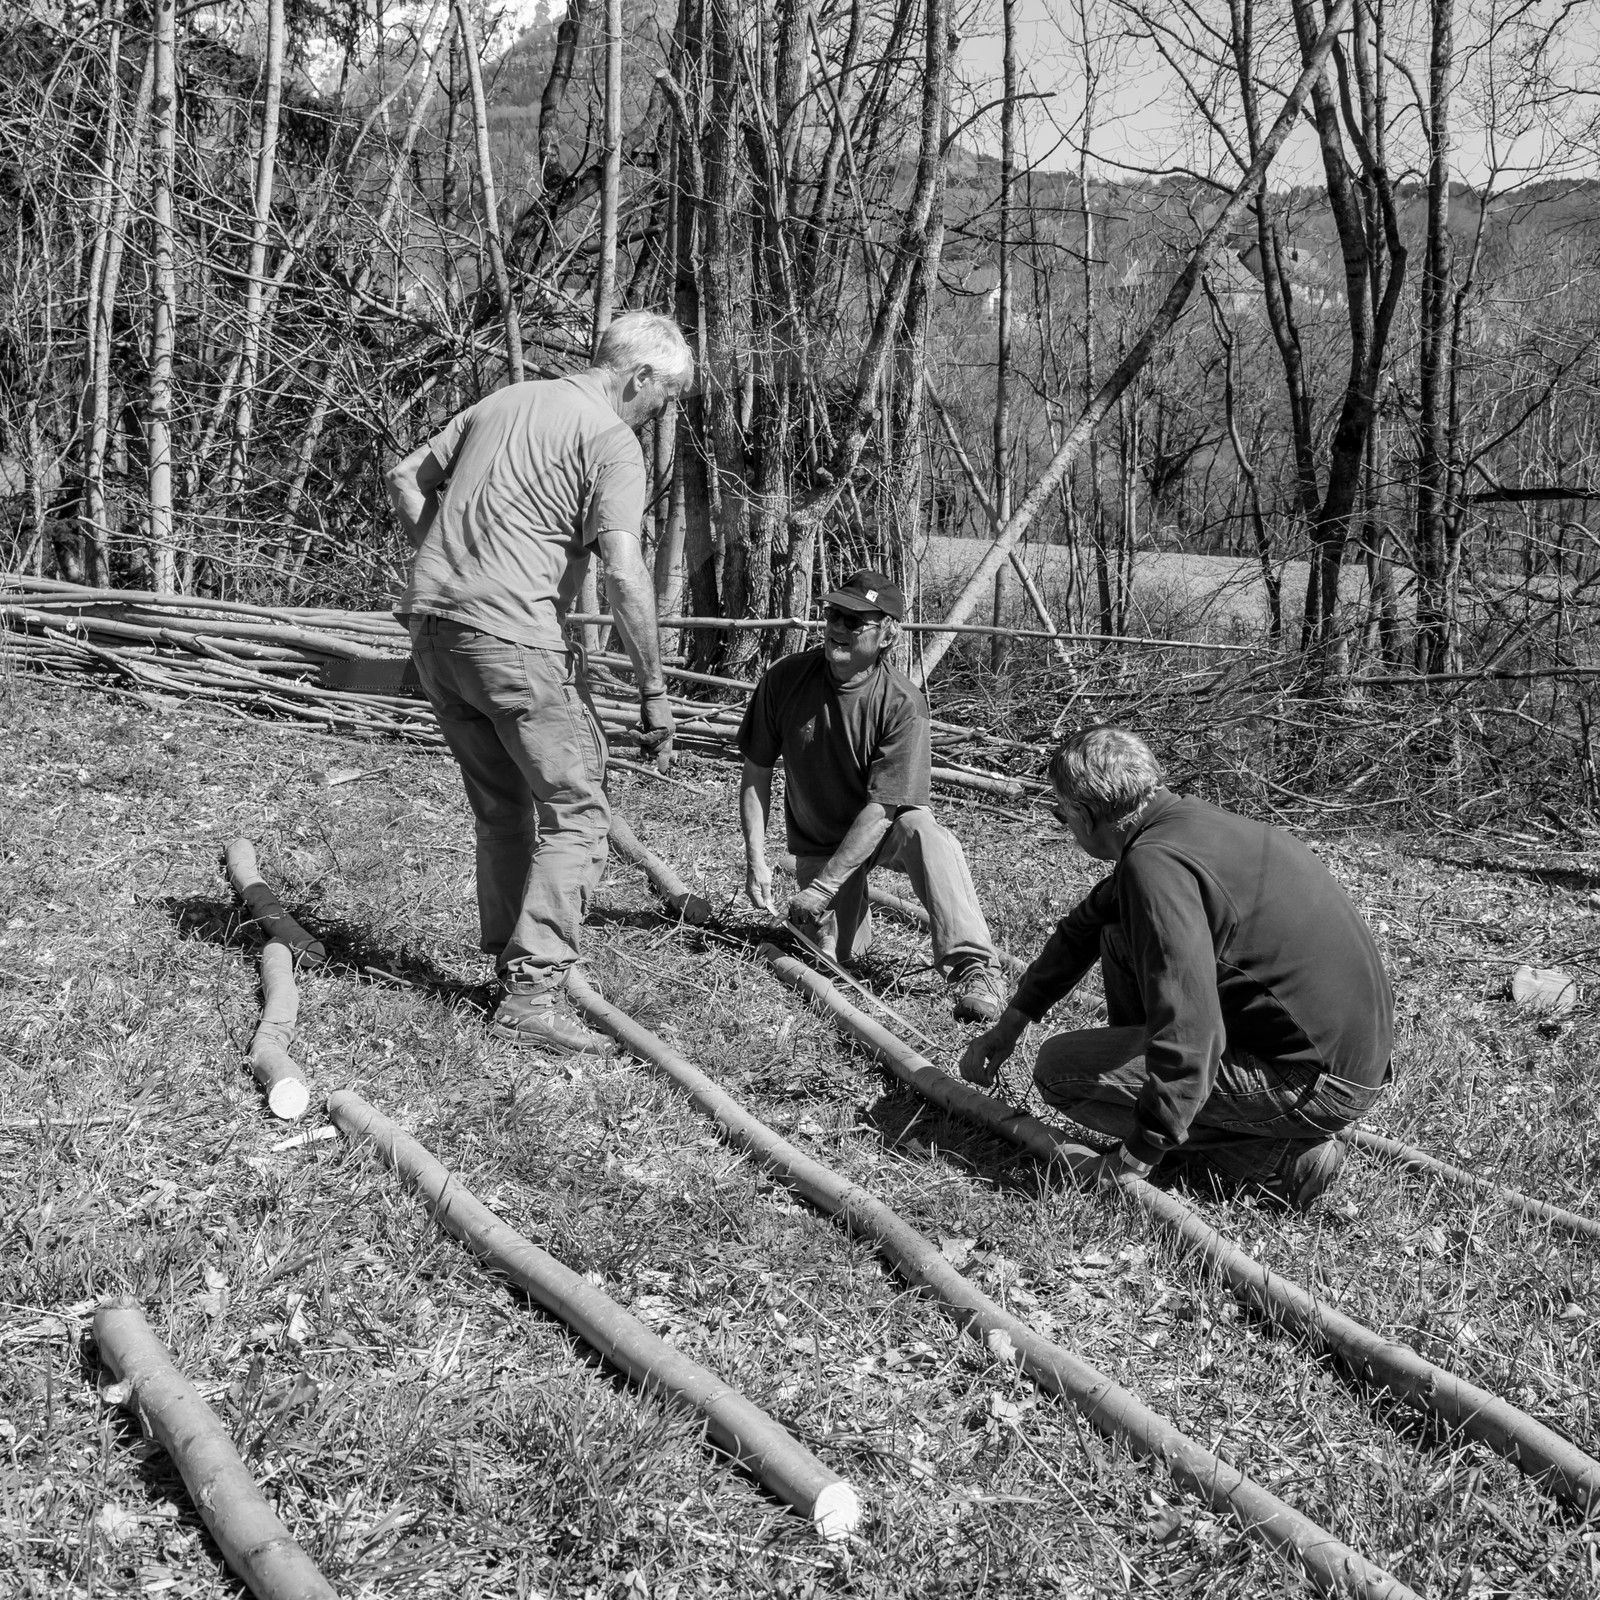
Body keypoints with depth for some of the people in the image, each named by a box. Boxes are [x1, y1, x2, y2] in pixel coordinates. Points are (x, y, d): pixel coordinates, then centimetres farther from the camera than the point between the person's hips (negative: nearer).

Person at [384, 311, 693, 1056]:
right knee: (576, 814, -2)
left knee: (501, 810, 18)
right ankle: (533, 990, -7)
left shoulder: (503, 401, 18)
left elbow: (404, 477, 22)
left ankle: (511, 964, 24)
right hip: (514, 638, -8)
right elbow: (624, 574, -16)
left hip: (433, 624, 8)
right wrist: (653, 691, -11)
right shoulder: (611, 442, -6)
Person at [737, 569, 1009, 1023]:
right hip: (818, 841, 3)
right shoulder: (783, 679, -14)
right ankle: (855, 908, 25)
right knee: (833, 952, -12)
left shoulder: (902, 704, -24)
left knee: (924, 834, -37)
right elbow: (756, 775, -5)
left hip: (886, 828, -3)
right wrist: (756, 860, -13)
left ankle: (974, 969, -36)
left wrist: (822, 887, -27)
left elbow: (882, 806, -25)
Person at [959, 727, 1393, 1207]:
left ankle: (1279, 1161, -4)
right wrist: (1011, 1022, 27)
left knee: (1060, 1069, -5)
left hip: (1321, 1085, -9)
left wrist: (1139, 1154, -17)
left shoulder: (1156, 862, -22)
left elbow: (1188, 1036, -29)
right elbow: (1085, 924, 25)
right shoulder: (1187, 819, 9)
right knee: (1121, 939, 16)